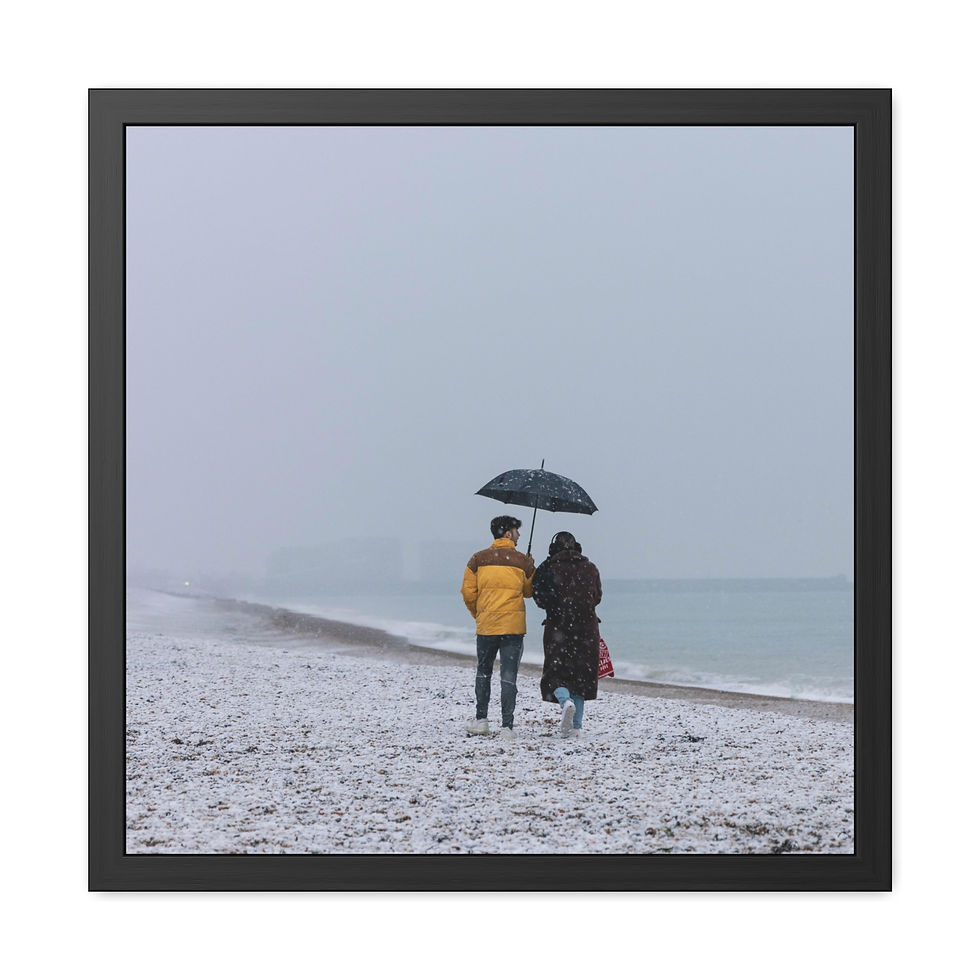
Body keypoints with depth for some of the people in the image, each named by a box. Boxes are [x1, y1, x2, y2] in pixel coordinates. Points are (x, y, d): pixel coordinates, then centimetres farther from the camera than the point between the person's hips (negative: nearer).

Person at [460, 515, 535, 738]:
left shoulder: (478, 559, 1)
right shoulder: (522, 561, -1)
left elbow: (468, 592, 1)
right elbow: (529, 592, 11)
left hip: (486, 625, 1)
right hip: (514, 626, -1)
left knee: (483, 673, 18)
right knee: (509, 677, 1)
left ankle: (482, 719, 16)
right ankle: (507, 726, -3)